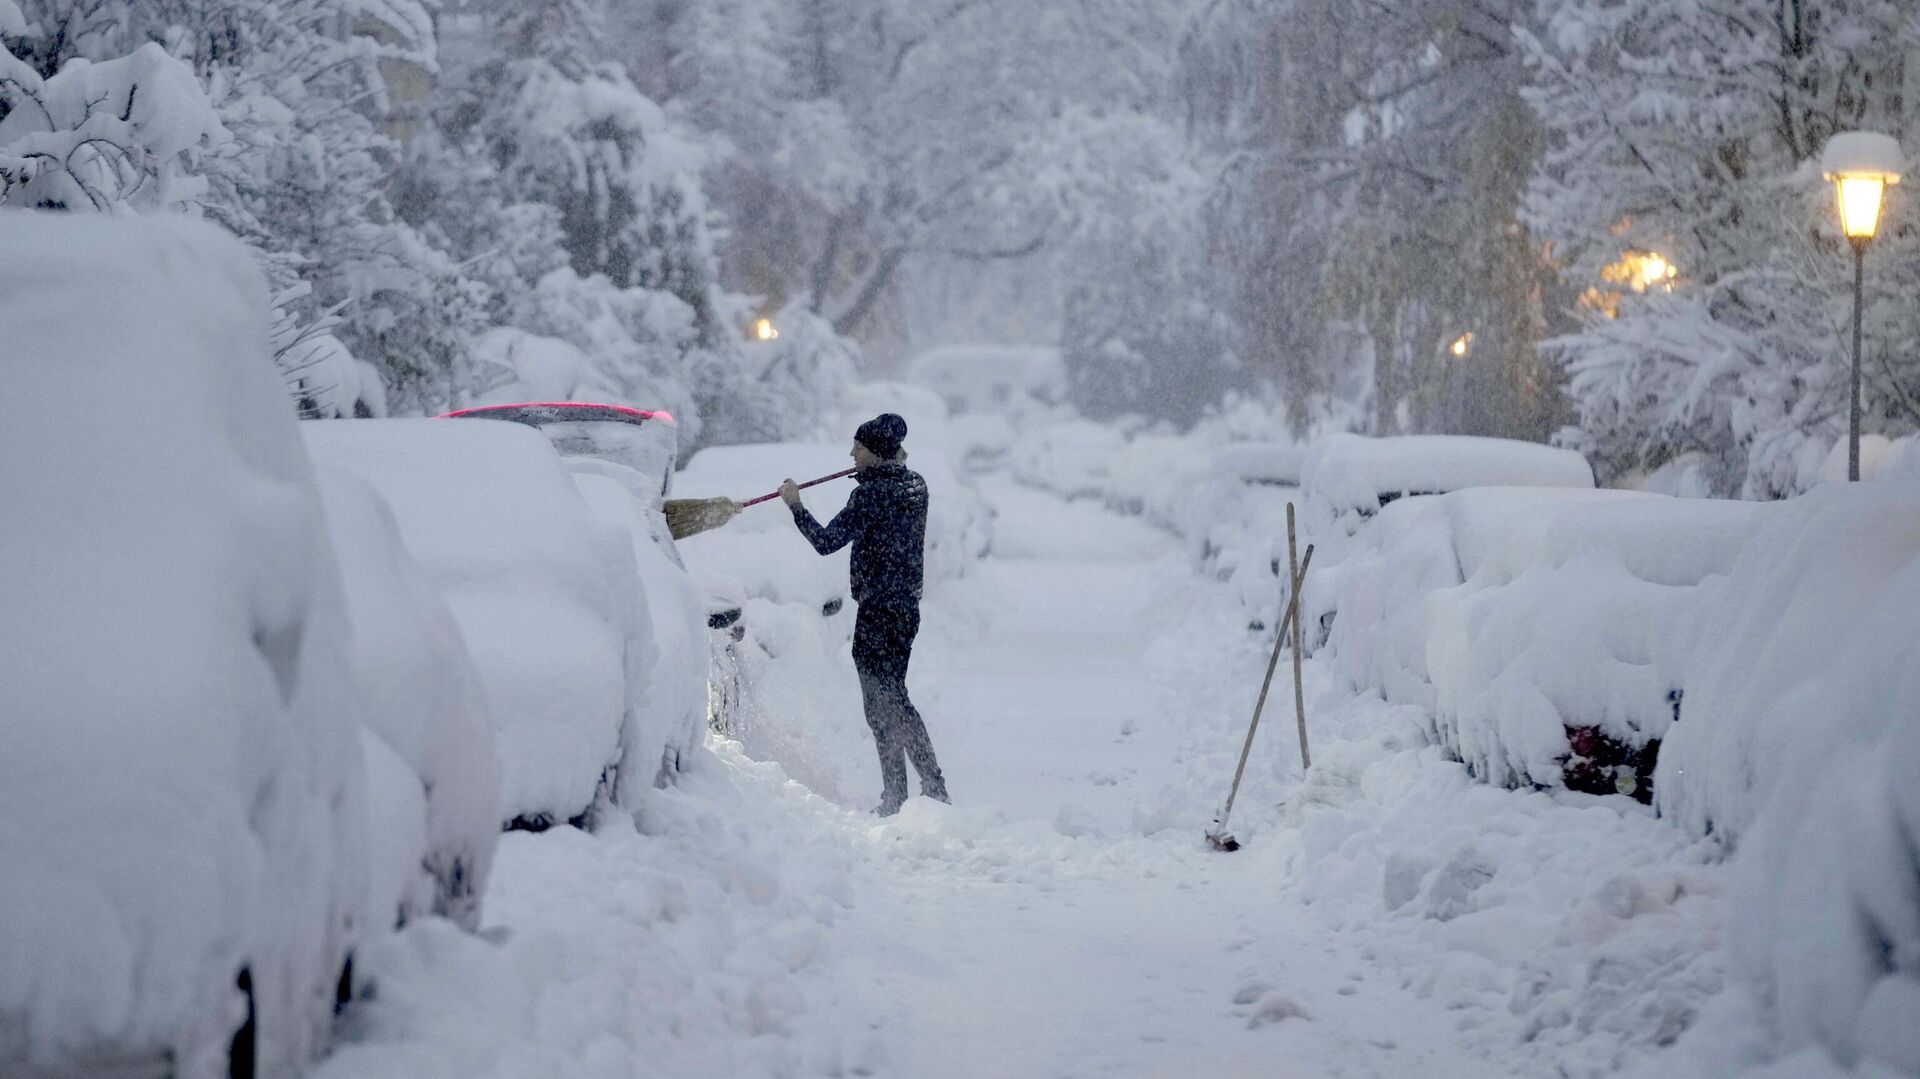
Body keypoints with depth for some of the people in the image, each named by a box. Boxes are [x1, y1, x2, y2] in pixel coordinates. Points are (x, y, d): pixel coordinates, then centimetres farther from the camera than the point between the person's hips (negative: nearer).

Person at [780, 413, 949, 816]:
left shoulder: (870, 493, -17)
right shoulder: (915, 484, 7)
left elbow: (826, 541, -18)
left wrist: (795, 505, -6)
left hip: (877, 611, -8)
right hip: (908, 607, 8)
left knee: (882, 706, -2)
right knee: (895, 698, 17)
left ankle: (895, 797, -1)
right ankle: (934, 787, 16)